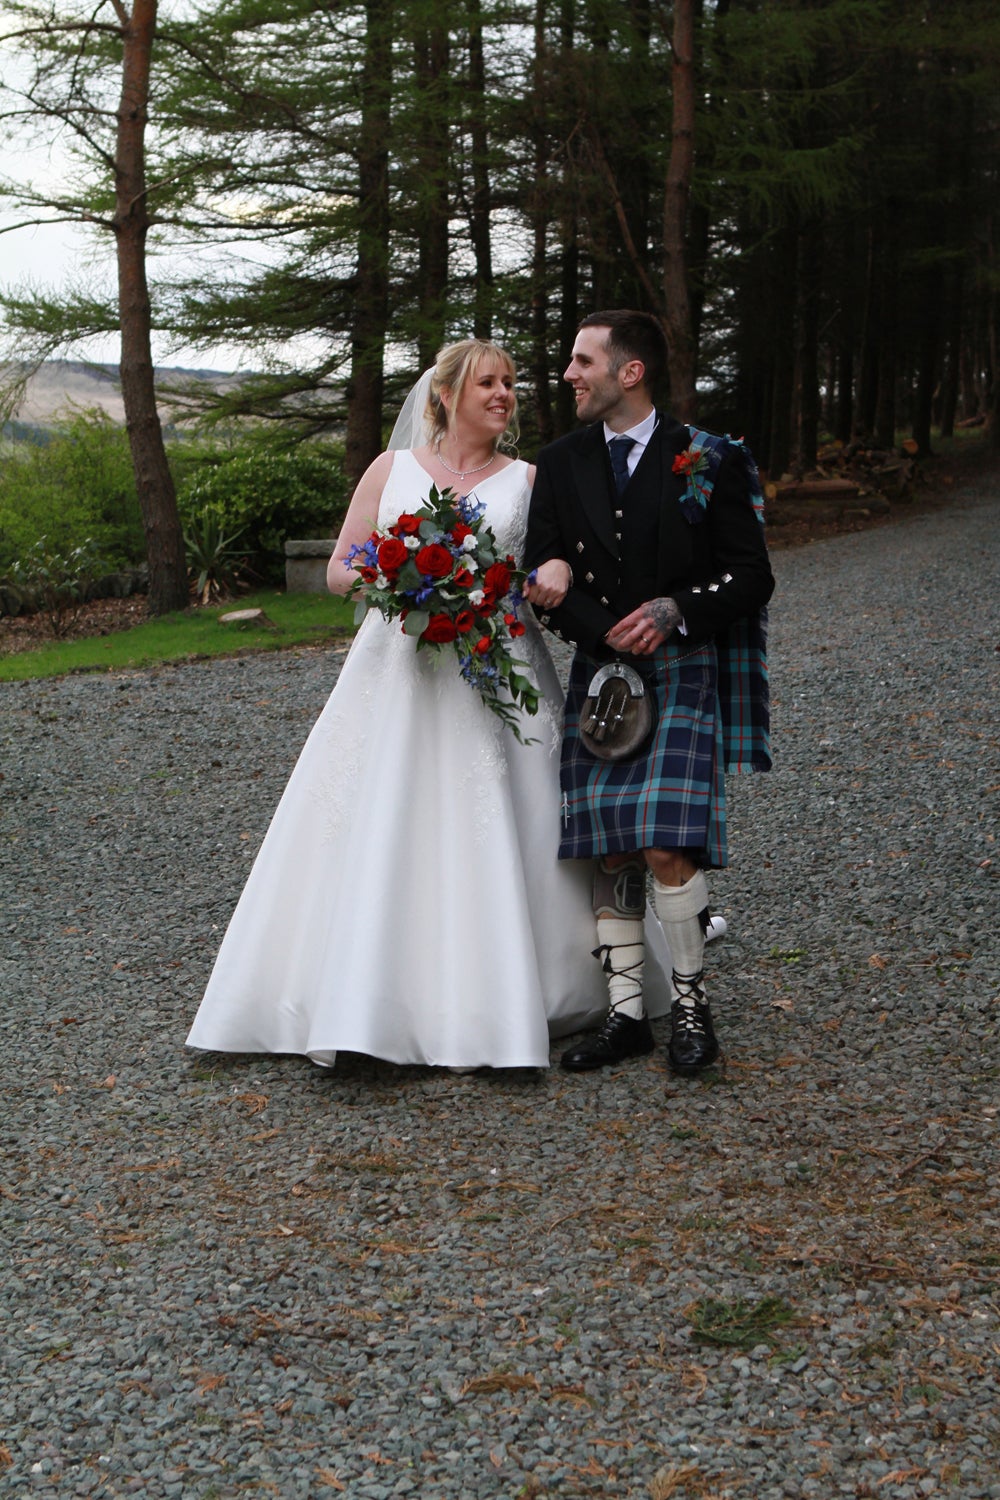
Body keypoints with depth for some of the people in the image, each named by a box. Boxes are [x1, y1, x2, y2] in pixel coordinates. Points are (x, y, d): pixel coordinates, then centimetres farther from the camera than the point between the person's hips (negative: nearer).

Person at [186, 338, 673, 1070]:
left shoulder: (528, 481, 10)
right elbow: (340, 570, 9)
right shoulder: (392, 470, 10)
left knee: (489, 843, -4)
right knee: (376, 838, -4)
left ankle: (485, 1011, 4)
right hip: (398, 674, 0)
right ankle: (360, 1003, 1)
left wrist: (555, 576, -17)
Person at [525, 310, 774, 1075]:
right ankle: (626, 1012, 13)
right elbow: (544, 575, 5)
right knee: (610, 855, 4)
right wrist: (609, 633, -10)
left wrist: (675, 611, -16)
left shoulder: (708, 460, -3)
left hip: (684, 674, -4)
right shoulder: (560, 464, 8)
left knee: (667, 847, -14)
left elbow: (752, 577, -2)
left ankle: (690, 1001, 4)